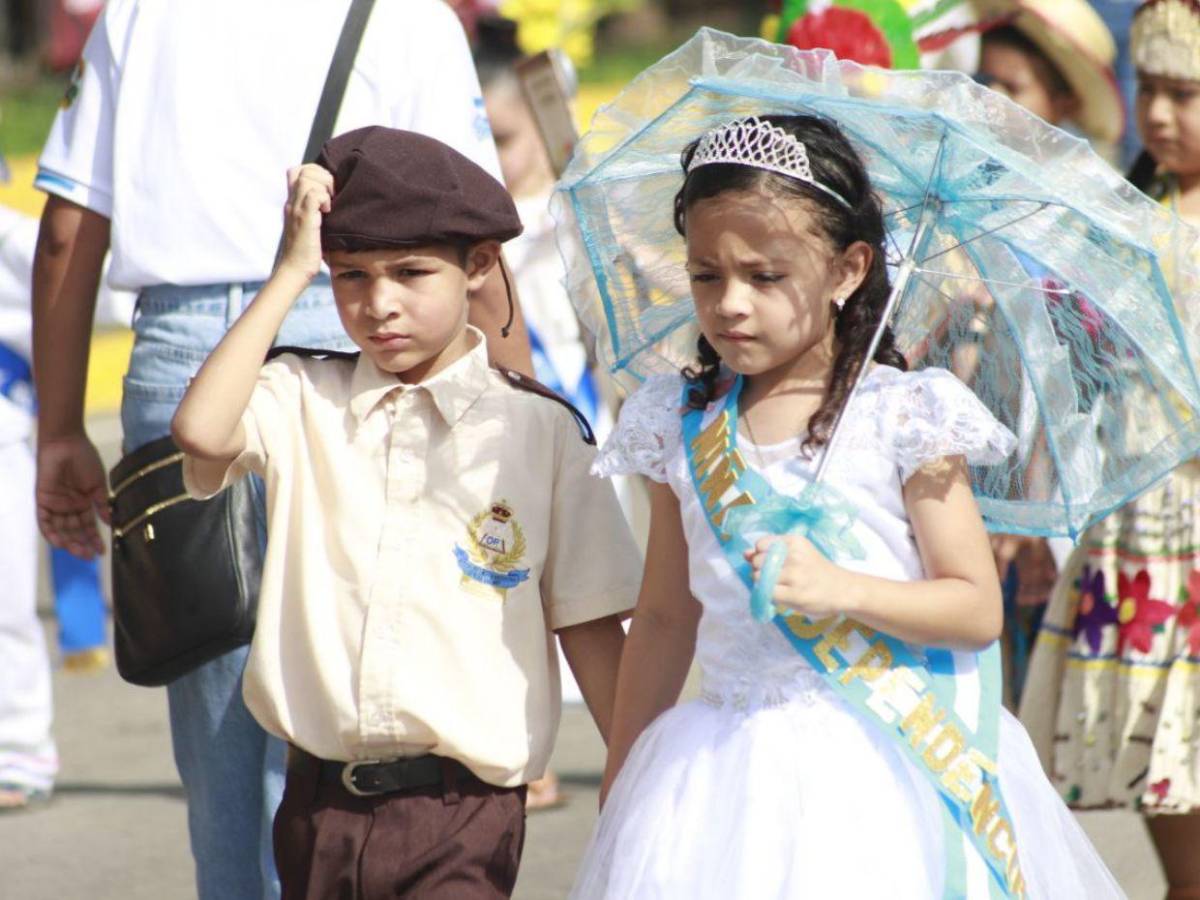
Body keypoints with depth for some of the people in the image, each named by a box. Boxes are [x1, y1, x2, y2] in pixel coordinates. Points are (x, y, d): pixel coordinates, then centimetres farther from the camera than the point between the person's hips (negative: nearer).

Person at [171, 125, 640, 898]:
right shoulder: (303, 401, 4)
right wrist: (292, 272, -11)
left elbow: (589, 624, 4)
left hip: (465, 813, -3)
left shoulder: (539, 430, 1)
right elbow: (201, 429, -18)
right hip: (321, 807, 3)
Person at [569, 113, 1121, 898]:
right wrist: (617, 787, 15)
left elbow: (978, 610, -6)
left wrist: (842, 590, -21)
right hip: (730, 766, 3)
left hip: (886, 766, -3)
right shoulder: (682, 426, 7)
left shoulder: (900, 415, -4)